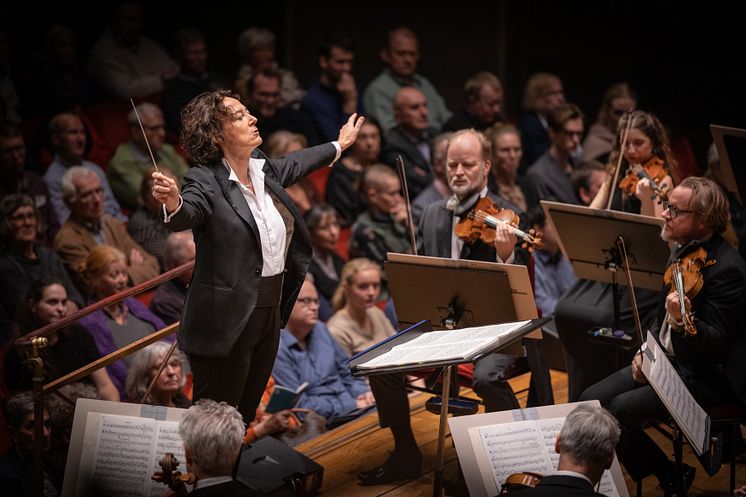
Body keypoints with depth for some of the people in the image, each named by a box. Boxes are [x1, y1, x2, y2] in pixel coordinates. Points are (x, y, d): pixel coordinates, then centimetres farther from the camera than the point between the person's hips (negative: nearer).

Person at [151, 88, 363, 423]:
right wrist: (173, 203, -57)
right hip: (226, 323, -8)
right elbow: (188, 215, -33)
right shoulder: (206, 181, -14)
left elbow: (295, 164, 29)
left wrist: (339, 146, 46)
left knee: (244, 418, 15)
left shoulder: (264, 171, 8)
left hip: (269, 315, 8)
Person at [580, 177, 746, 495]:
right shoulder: (682, 251, 5)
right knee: (592, 401, -5)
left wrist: (683, 321, -43)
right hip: (667, 358, 9)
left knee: (622, 410, -23)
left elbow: (717, 344, -25)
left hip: (711, 376, -9)